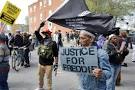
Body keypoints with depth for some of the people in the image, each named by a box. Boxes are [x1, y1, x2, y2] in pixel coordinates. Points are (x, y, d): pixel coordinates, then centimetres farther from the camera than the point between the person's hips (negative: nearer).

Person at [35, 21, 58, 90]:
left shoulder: (53, 43, -11)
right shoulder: (41, 40, 3)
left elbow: (56, 54, -11)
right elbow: (36, 33, 4)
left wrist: (56, 64, -13)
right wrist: (40, 26, -6)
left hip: (48, 64, -6)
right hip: (41, 63, 6)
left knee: (48, 78, 3)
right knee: (40, 76, 21)